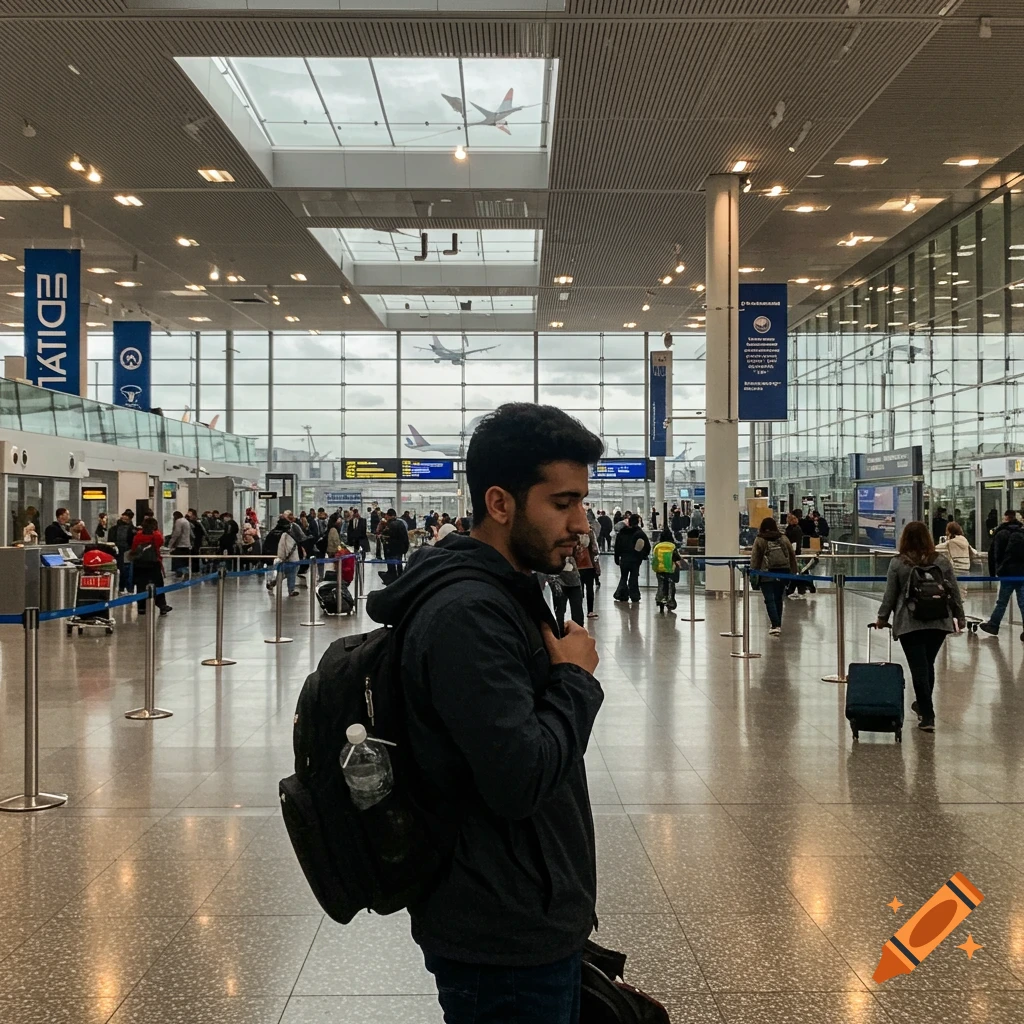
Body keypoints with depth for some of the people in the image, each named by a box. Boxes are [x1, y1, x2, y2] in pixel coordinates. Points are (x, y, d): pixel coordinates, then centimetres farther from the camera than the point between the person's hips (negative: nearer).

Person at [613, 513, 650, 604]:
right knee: (634, 578, 5)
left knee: (623, 577, 13)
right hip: (635, 559, -2)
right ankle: (635, 598, 5)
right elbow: (648, 546, -6)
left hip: (624, 559, 2)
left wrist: (617, 558, 9)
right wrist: (644, 555, 10)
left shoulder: (621, 533, 2)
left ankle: (622, 597, 7)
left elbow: (617, 547, 3)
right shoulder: (640, 533, -7)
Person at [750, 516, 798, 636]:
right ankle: (778, 624, 25)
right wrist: (793, 572, 14)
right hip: (783, 572, 4)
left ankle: (776, 625, -14)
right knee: (778, 598, 16)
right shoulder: (783, 539, 8)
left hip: (766, 573, -4)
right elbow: (792, 556, 10)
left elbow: (754, 559, -6)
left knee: (769, 600, -3)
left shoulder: (759, 540, -2)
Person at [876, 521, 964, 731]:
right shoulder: (942, 561, 3)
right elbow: (954, 591, 6)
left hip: (909, 623, -3)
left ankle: (927, 716, -7)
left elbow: (890, 594, -1)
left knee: (919, 667, -2)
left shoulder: (897, 563, -4)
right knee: (928, 664, 19)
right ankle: (923, 704, 36)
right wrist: (959, 616, 15)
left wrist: (882, 617, 11)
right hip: (939, 622, 3)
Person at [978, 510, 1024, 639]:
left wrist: (992, 572, 3)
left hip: (1007, 572, -3)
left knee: (1002, 601, 7)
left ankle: (993, 626, 17)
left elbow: (993, 555, -5)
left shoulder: (1001, 534, -5)